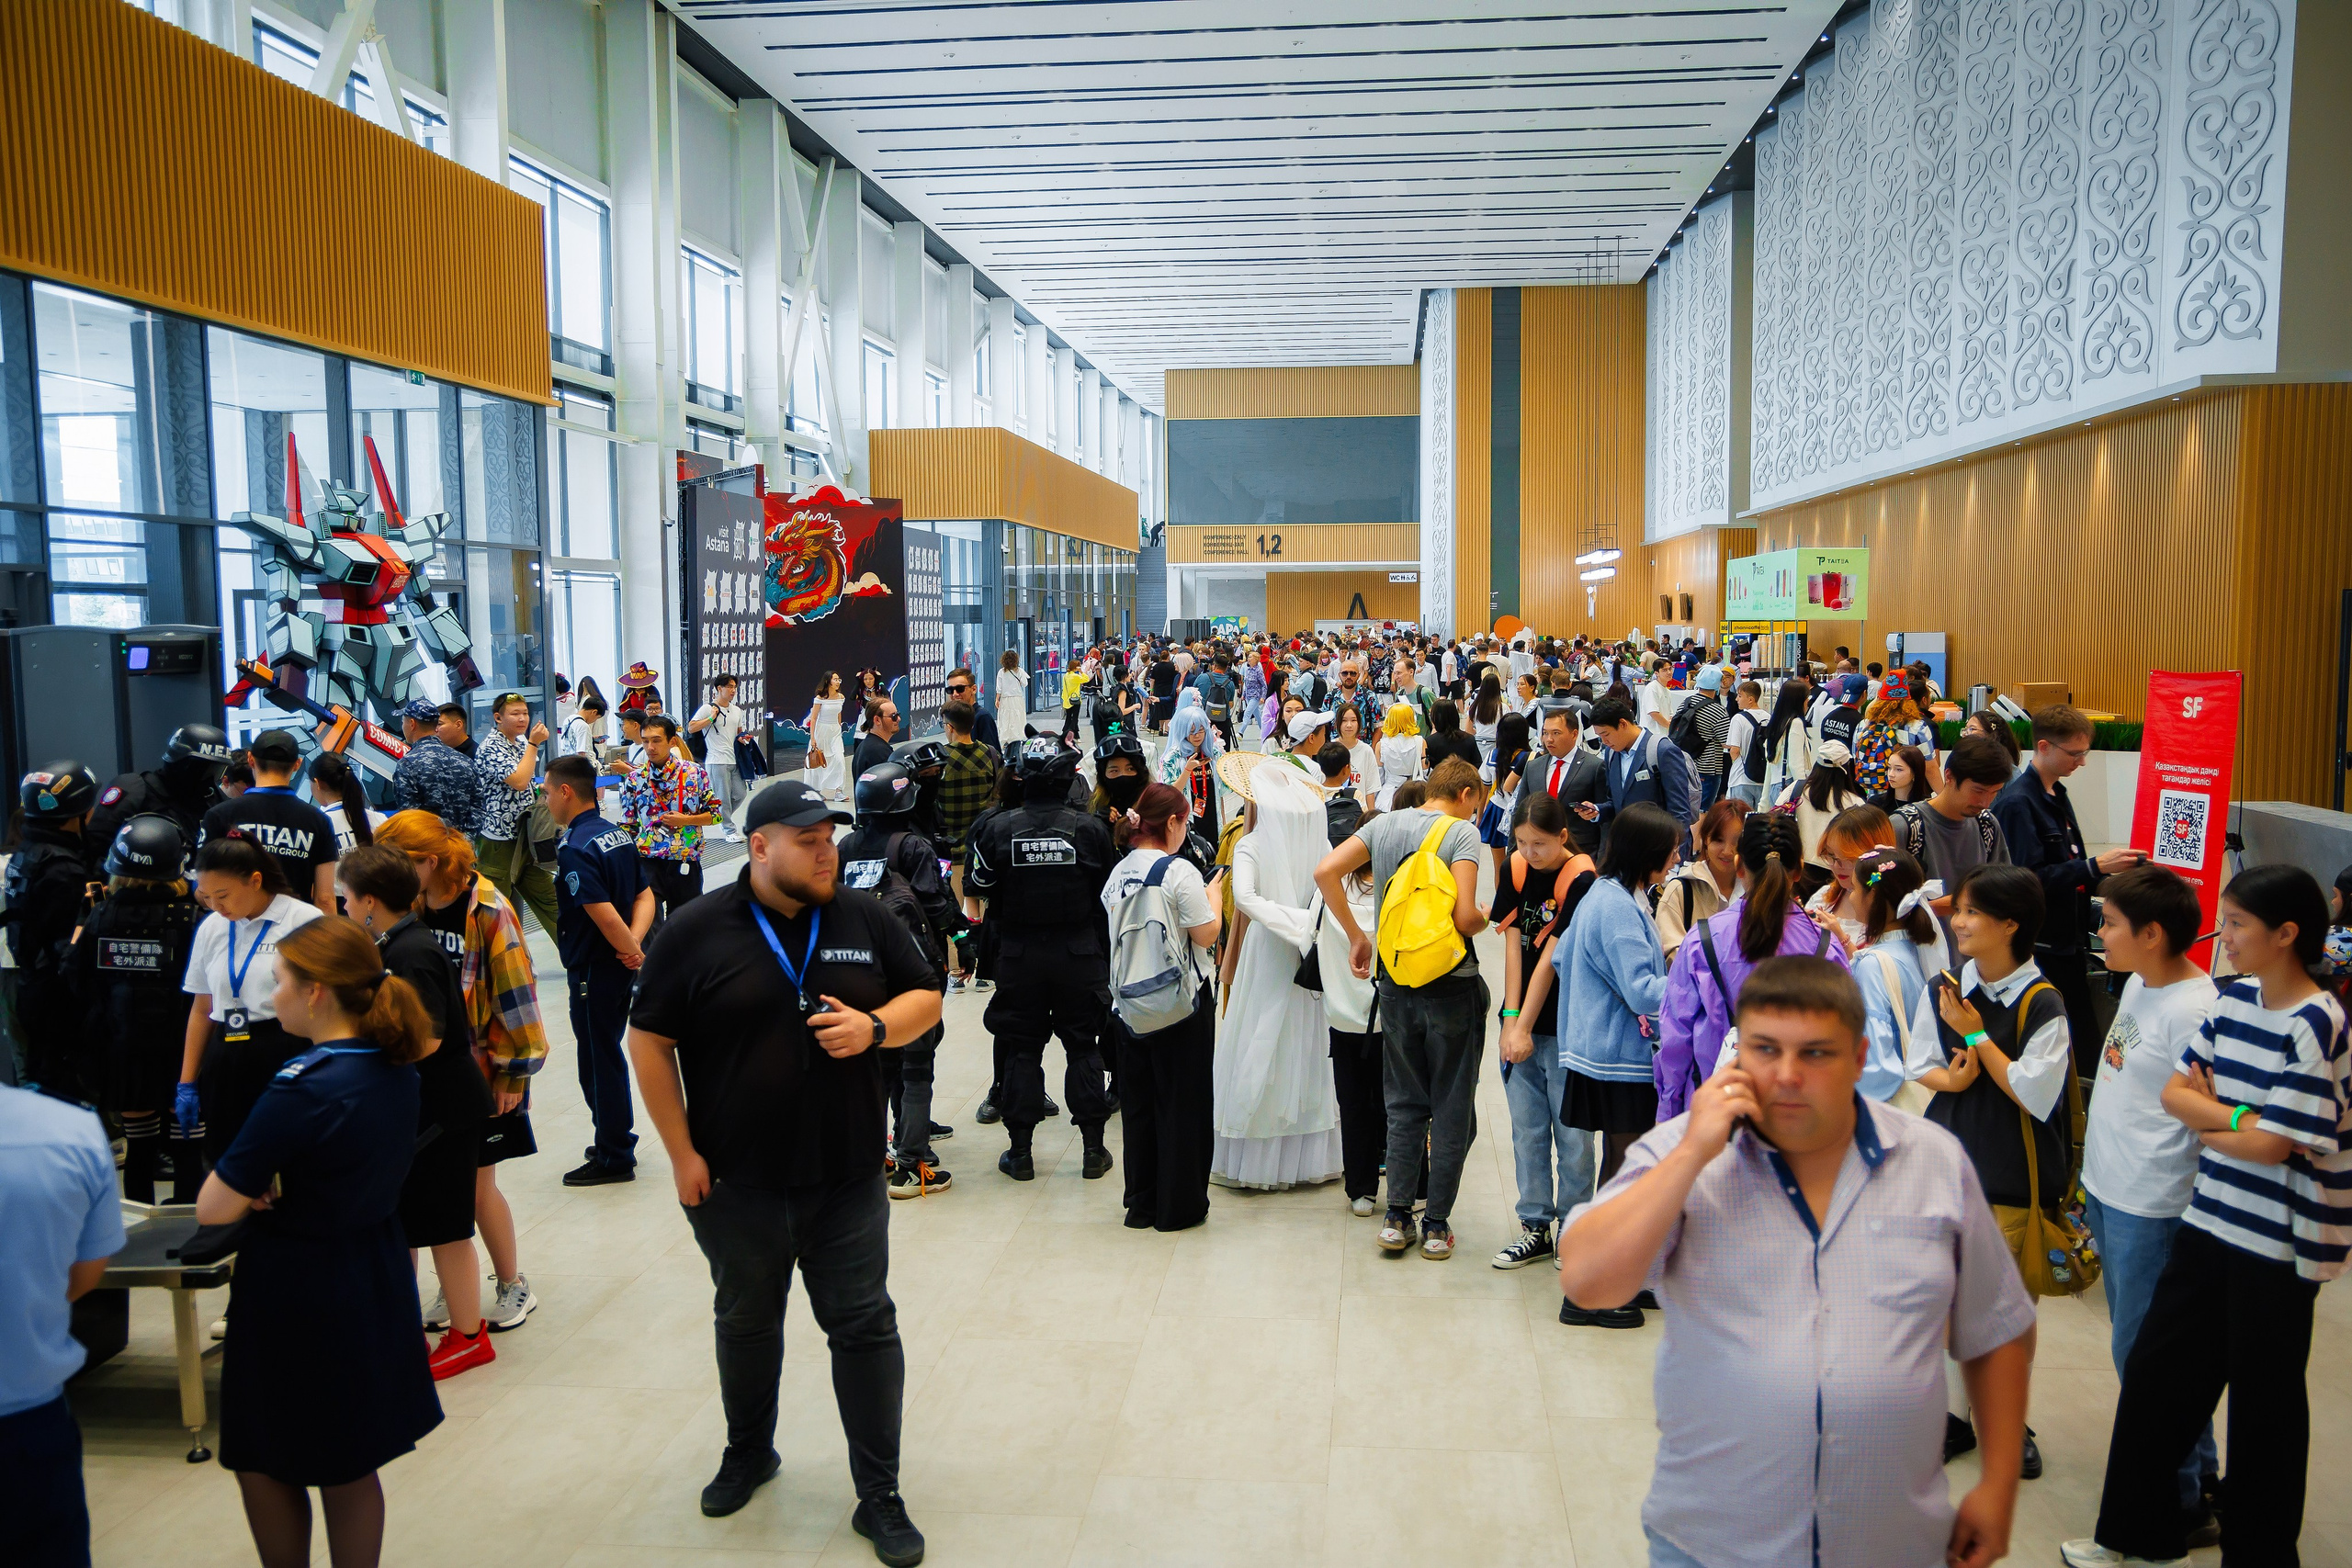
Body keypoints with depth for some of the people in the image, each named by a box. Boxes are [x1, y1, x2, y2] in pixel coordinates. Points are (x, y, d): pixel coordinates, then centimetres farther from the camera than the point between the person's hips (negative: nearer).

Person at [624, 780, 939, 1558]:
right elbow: (649, 1040, -4)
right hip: (735, 1179, 0)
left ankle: (879, 1495, 18)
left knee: (864, 1325, 5)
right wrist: (681, 1152, -7)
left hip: (847, 1175, 1)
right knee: (746, 1322, 19)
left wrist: (876, 1026, -16)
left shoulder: (865, 918, -1)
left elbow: (925, 997, 6)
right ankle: (748, 1453, 44)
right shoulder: (698, 930, -8)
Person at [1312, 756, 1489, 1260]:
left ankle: (1396, 1218, 15)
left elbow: (1326, 871, -3)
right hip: (1452, 987, -4)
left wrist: (1356, 936, 5)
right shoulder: (1462, 832, -9)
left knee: (1404, 1104, 16)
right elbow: (1465, 917, -21)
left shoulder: (1384, 824, 5)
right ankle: (1437, 1225, 12)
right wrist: (1486, 919, 3)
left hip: (1396, 986, 4)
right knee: (1452, 1109, 8)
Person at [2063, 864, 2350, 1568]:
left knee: (2264, 1403, 9)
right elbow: (2175, 1091, 4)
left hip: (2278, 1245, -7)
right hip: (2209, 1220, 7)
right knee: (2154, 1372, 13)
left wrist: (2205, 1119, -4)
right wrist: (2235, 1116, -13)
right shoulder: (2234, 998, 4)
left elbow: (2271, 1143, -20)